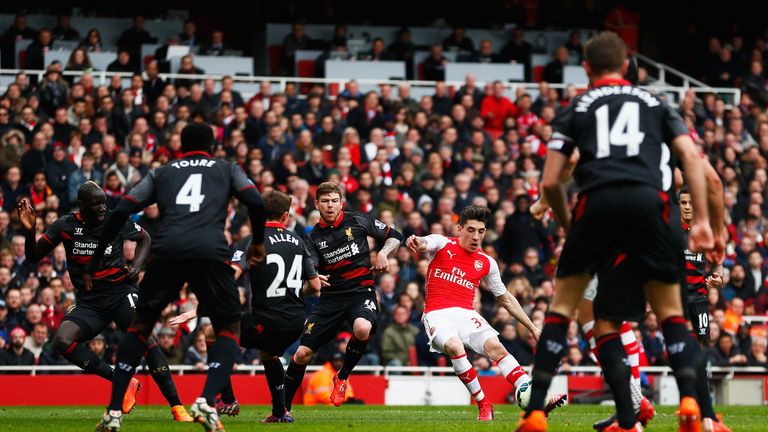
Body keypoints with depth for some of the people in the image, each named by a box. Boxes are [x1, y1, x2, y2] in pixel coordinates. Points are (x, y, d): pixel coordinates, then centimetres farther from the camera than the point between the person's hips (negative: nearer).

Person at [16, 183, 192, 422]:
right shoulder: (65, 226, -3)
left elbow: (145, 239, 15)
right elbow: (34, 257, 3)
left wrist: (136, 266, -3)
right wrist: (29, 231, -15)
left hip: (120, 292, -2)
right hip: (89, 301, 2)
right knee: (62, 341, -24)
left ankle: (177, 407, -20)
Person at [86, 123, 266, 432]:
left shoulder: (161, 173, 27)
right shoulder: (227, 170, 26)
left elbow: (121, 212, 17)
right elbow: (255, 202, 9)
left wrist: (94, 261, 21)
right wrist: (258, 242, 26)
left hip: (167, 250, 1)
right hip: (210, 252, -1)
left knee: (140, 324, 21)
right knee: (230, 329, 15)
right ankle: (207, 401, -10)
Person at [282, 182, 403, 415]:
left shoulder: (357, 221, 2)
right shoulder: (313, 237, 6)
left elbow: (395, 236, 11)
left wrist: (383, 253, -8)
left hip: (361, 291, -2)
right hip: (331, 297, 2)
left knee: (362, 329, -36)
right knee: (303, 352, -6)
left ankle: (342, 378, -8)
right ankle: (283, 407, 11)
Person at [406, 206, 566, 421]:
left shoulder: (487, 263, 13)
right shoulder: (442, 244, 3)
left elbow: (505, 298, 21)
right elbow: (423, 243, -19)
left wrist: (533, 328, 18)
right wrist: (415, 242, -46)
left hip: (467, 314, 3)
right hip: (438, 314, -3)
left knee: (496, 347, -22)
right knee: (454, 347, -33)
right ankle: (483, 404, -22)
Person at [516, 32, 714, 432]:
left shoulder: (576, 109, 22)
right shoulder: (654, 104, 25)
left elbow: (550, 182, 15)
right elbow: (691, 156, 10)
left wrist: (567, 226, 31)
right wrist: (702, 219, 7)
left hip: (598, 202, -1)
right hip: (650, 201, 1)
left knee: (562, 305, 12)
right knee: (670, 310, 13)